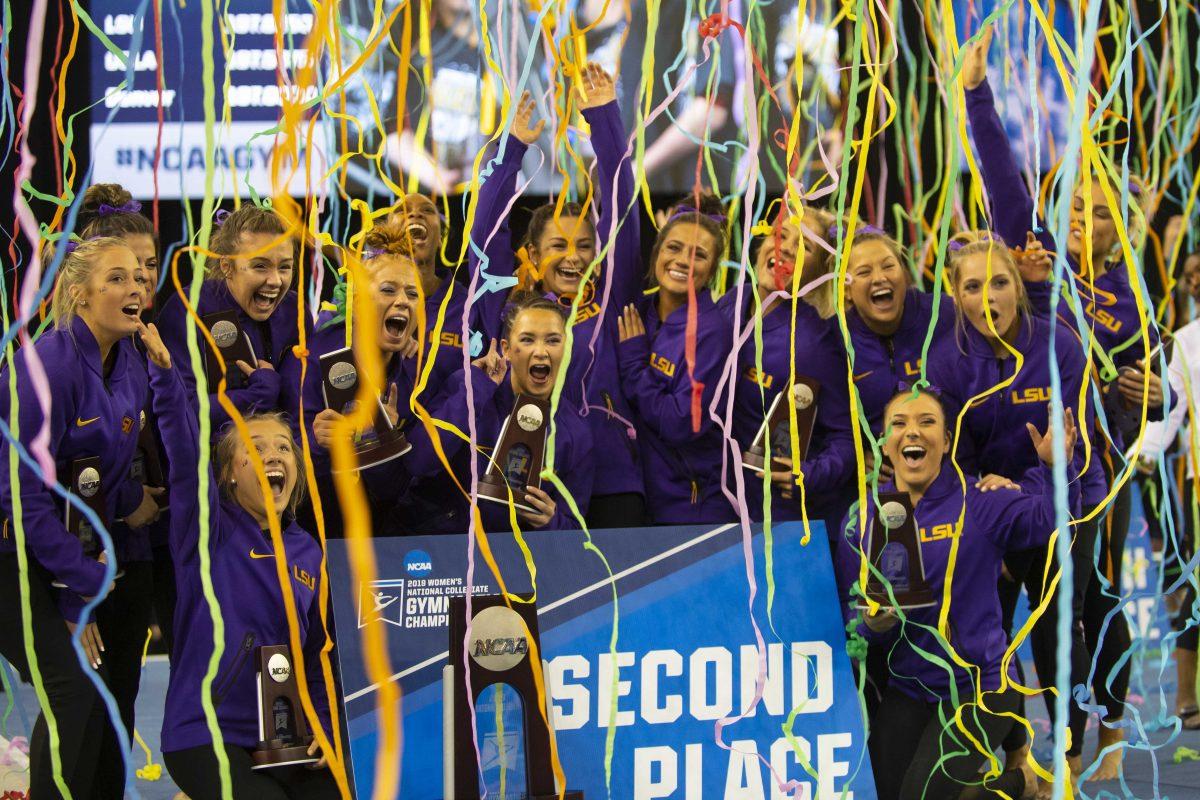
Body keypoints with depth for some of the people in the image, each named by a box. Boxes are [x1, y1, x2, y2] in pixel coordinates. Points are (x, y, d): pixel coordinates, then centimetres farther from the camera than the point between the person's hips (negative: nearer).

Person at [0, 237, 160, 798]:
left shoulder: (129, 365, 4)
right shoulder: (46, 366, -21)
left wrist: (130, 498, -4)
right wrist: (83, 581, -16)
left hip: (80, 547, 8)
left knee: (97, 686, 4)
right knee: (74, 686, -14)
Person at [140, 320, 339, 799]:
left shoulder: (309, 554, 12)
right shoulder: (211, 533, -1)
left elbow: (318, 652, 16)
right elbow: (186, 457, -17)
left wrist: (324, 729, 2)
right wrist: (165, 374, -31)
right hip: (205, 737, -5)